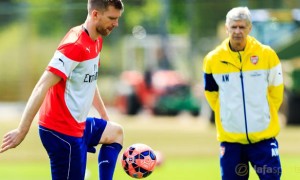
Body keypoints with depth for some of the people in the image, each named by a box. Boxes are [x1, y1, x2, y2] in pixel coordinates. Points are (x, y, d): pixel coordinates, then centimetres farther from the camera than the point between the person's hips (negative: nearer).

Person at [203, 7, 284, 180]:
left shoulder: (267, 54, -5)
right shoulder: (213, 60, -3)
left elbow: (276, 90, 8)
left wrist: (264, 114, 10)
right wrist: (230, 114, 12)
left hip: (263, 135, -1)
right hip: (230, 138, 1)